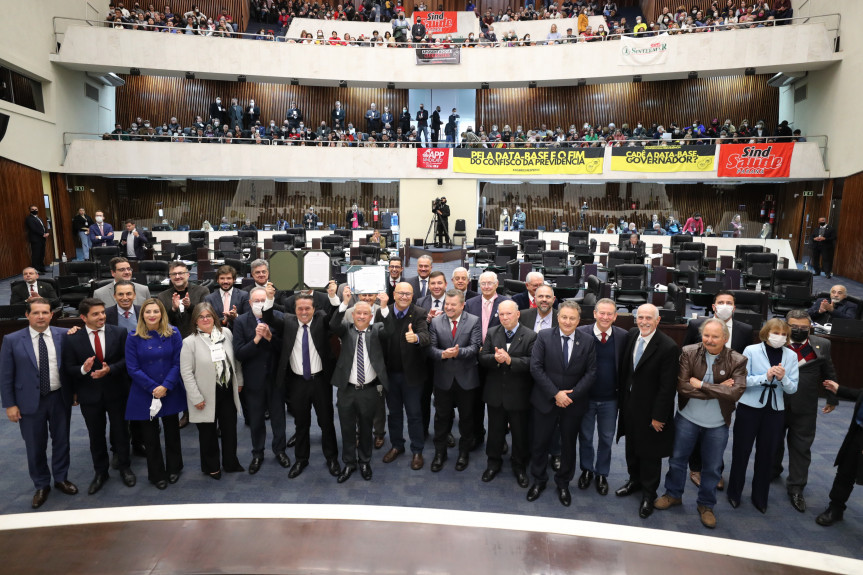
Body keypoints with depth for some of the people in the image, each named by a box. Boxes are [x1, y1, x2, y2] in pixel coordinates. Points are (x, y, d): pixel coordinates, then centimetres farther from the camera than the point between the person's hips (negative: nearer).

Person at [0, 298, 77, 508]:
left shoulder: (63, 335, -5)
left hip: (59, 398, 1)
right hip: (30, 401, -1)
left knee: (61, 441, 15)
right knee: (35, 446, 12)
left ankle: (61, 478, 34)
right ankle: (41, 485, 30)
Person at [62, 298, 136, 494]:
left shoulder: (119, 333, -6)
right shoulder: (73, 339, -6)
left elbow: (127, 359, -5)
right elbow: (68, 369, -5)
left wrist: (110, 369, -22)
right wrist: (83, 369, -25)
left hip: (116, 392, 0)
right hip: (90, 395, 0)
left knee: (121, 431, 13)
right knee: (96, 435, 14)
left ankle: (125, 468, 32)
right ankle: (100, 472, 32)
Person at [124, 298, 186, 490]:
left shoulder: (173, 333, -6)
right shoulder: (134, 337, -7)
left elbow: (178, 363, -7)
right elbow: (132, 368, -8)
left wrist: (166, 386, -17)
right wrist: (153, 388, -15)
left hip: (171, 392, 1)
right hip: (144, 394, 0)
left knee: (172, 432, 14)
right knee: (150, 436, 9)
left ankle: (174, 469, 34)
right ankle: (157, 474, 27)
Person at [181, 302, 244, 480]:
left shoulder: (226, 333, -1)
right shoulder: (190, 342, -12)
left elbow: (235, 359, 9)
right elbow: (186, 373, -11)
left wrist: (239, 381, 10)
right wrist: (196, 398, -13)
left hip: (228, 392, 4)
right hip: (207, 395, -3)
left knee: (230, 428, 14)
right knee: (208, 432, 12)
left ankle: (231, 463, 33)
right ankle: (211, 466, 33)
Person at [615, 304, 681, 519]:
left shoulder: (668, 347, -23)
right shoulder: (631, 335, -4)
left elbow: (667, 386, -19)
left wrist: (658, 416, -16)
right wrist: (622, 399, 9)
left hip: (650, 410, -6)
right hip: (630, 404, 6)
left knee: (650, 453, 11)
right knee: (631, 447, 23)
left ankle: (648, 494, 31)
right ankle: (635, 480, 45)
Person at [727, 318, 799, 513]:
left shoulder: (791, 356, 3)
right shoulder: (751, 351, -6)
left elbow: (793, 388, 0)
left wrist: (783, 378, -20)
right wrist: (765, 377, -23)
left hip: (775, 410, 3)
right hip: (749, 407, -2)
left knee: (767, 455, 11)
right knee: (741, 452, 6)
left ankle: (760, 497, 28)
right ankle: (734, 493, 24)